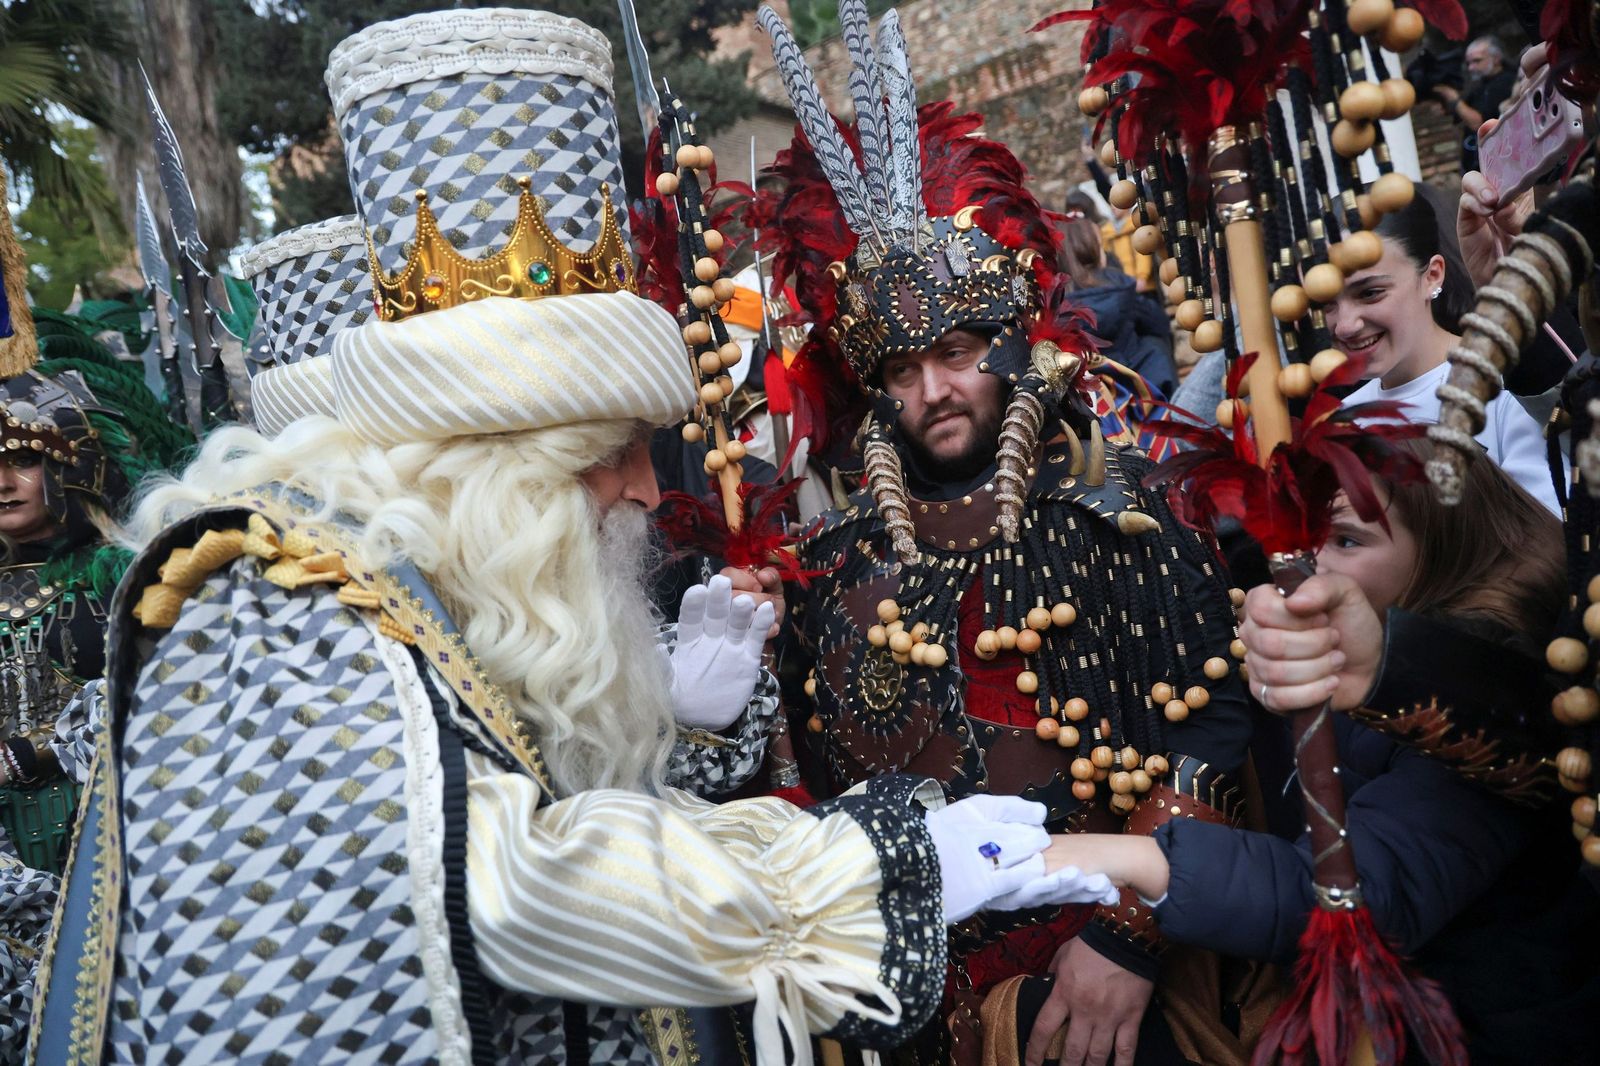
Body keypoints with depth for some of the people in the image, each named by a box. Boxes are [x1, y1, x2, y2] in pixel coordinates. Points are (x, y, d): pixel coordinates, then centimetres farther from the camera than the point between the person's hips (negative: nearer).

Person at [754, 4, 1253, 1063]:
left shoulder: (1116, 512, -8)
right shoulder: (837, 556, 0)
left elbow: (1213, 734, -12)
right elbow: (813, 773, 8)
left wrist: (1130, 932, -17)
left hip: (1116, 981, -2)